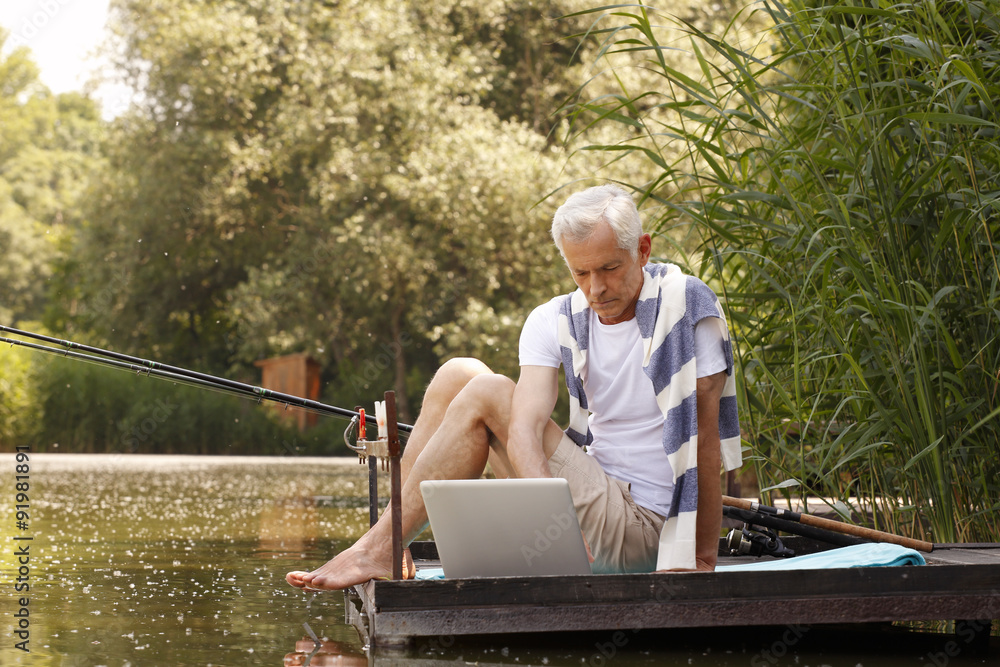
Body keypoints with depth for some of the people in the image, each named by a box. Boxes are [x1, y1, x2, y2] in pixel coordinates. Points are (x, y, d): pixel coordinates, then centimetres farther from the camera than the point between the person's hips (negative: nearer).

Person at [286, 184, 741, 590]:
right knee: (459, 374, -2)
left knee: (486, 396, -18)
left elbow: (704, 438, -13)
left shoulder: (685, 303, -12)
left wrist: (703, 563, -17)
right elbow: (525, 428, -16)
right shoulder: (554, 322, 1)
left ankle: (379, 550, -15)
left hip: (640, 530, -6)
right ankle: (388, 541, -6)